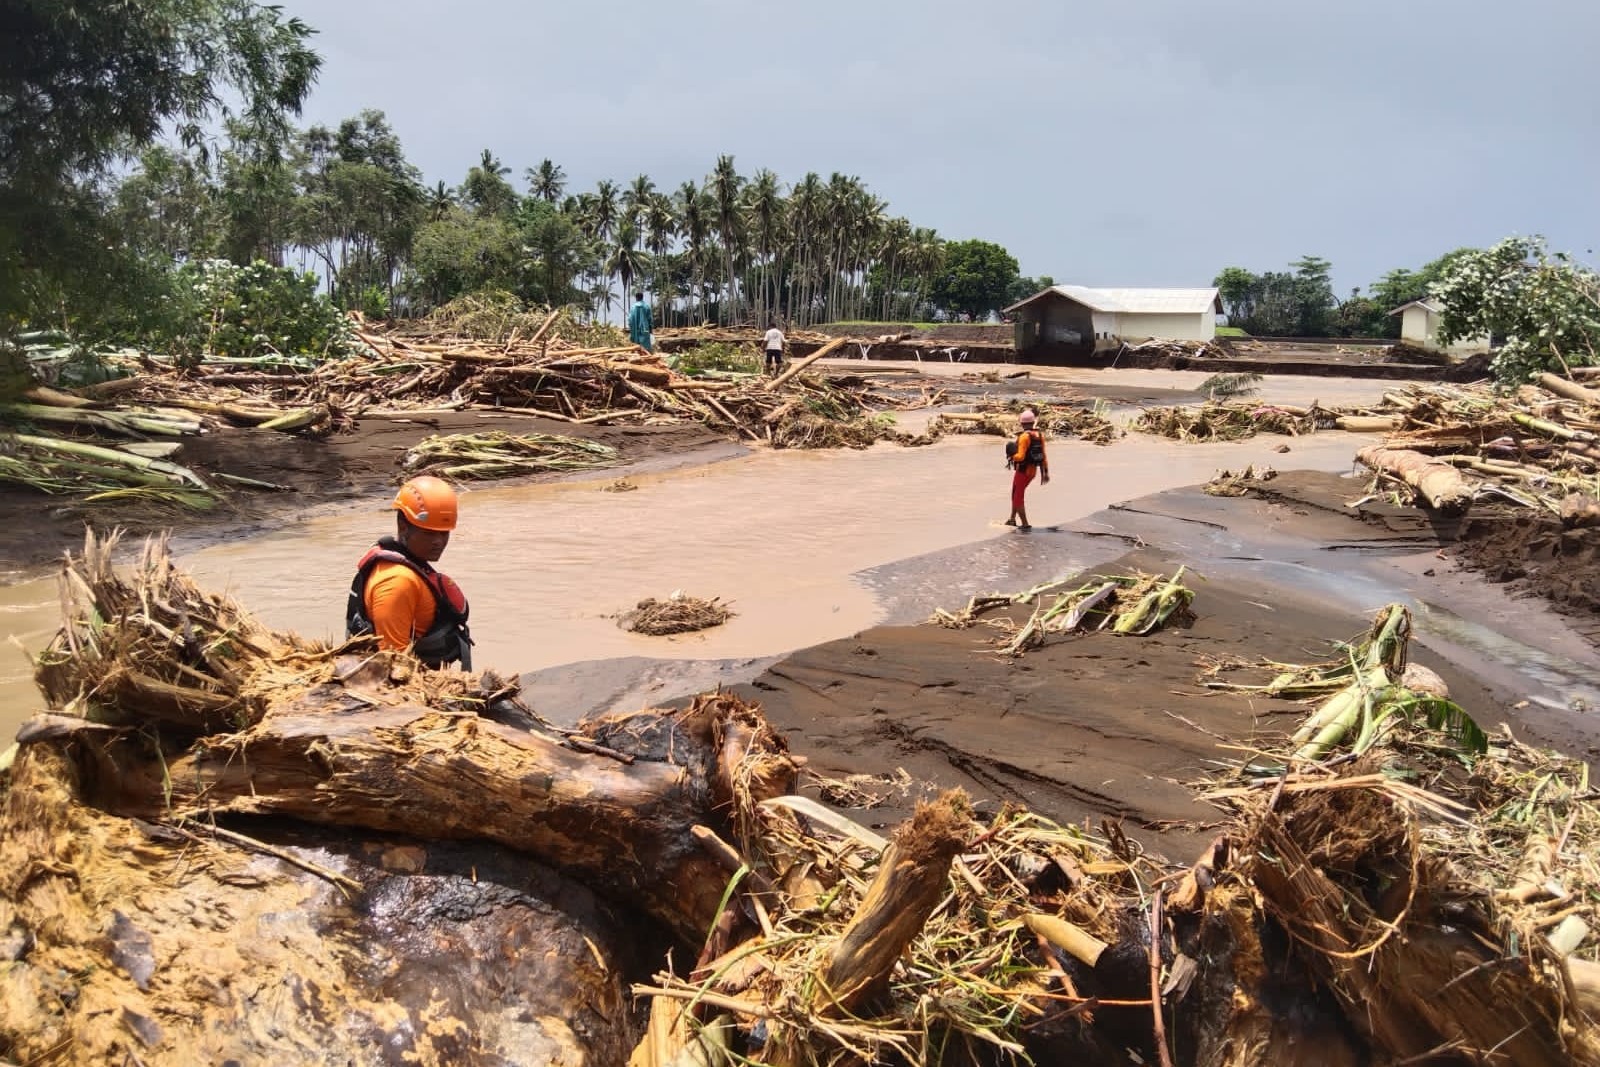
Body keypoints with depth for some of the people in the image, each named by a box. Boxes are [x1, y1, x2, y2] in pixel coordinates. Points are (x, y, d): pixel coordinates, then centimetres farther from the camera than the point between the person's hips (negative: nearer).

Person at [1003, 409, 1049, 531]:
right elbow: (1043, 456, 4)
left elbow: (1020, 456, -26)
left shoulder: (1024, 436, -21)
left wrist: (1011, 457, -5)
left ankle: (1025, 524, 1)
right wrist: (1045, 473, 8)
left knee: (1018, 497, 4)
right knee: (1015, 493, 24)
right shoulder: (1039, 435, 2)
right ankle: (1012, 519, 31)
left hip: (1023, 470, -8)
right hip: (1033, 470, 8)